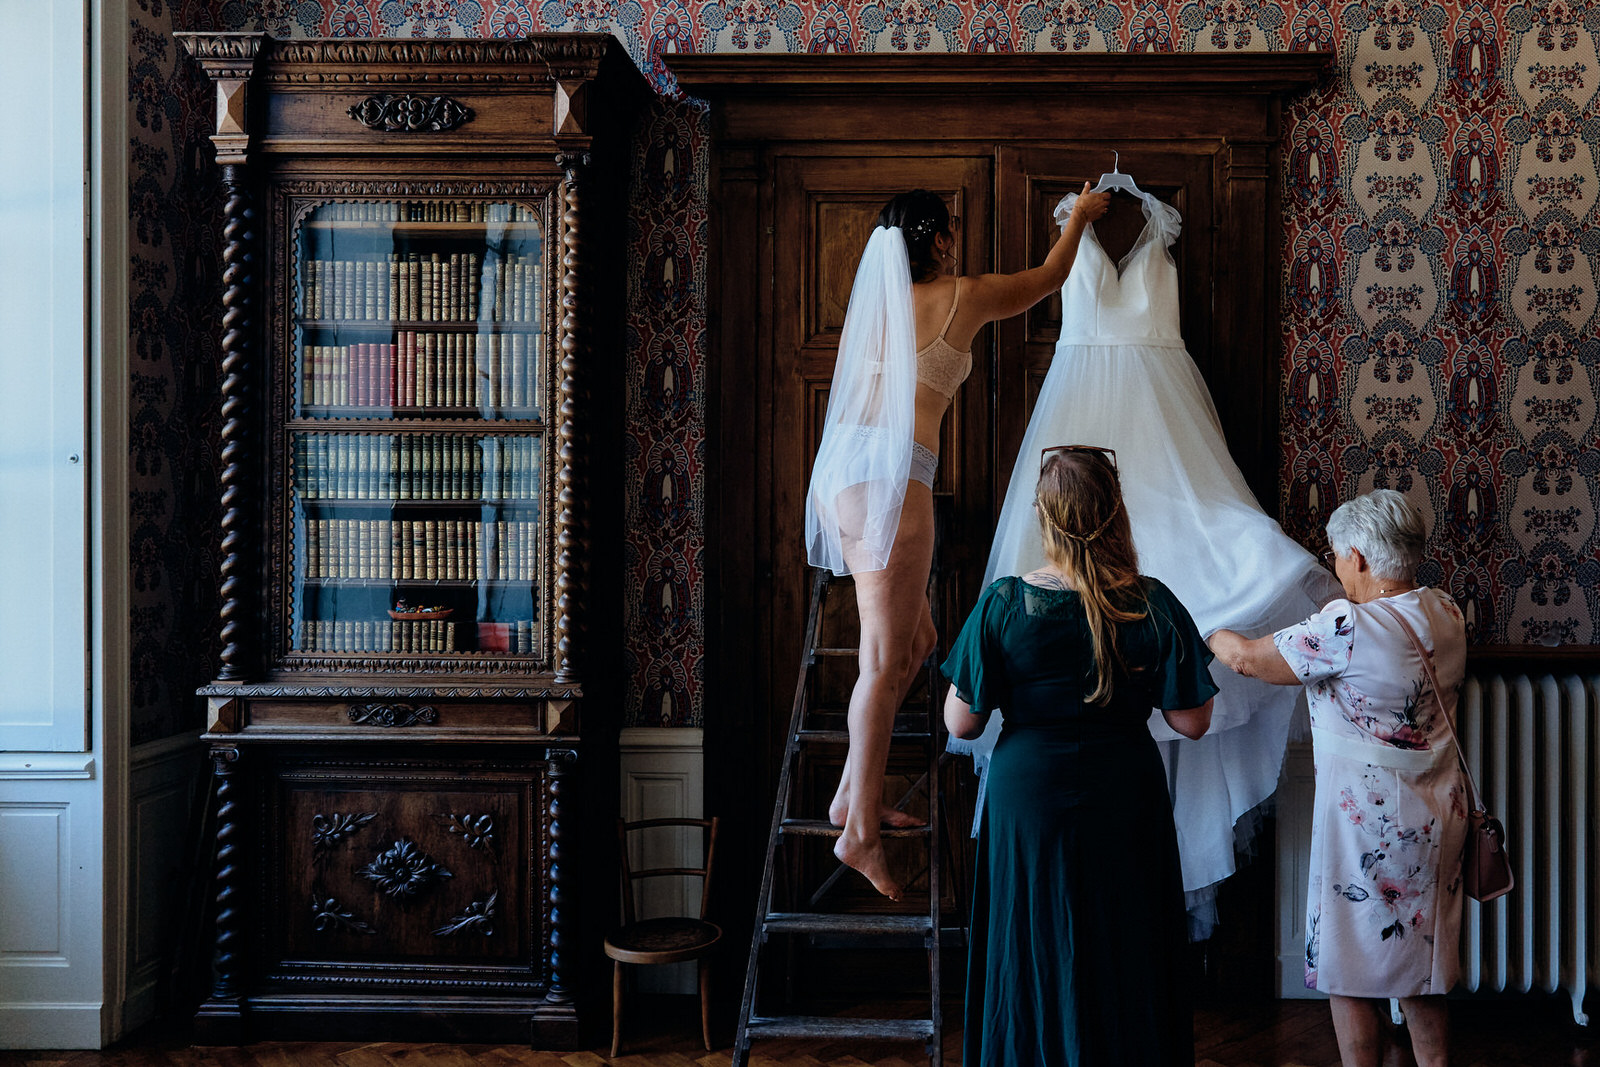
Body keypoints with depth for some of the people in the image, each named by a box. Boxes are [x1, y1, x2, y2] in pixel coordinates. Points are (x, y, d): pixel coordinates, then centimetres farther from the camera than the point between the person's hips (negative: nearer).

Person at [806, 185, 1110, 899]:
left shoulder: (872, 299, 19)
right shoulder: (963, 296, 4)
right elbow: (1050, 277, 22)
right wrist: (1081, 216, 38)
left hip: (838, 469, 7)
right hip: (887, 475, -7)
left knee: (916, 641, 16)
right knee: (884, 661, -5)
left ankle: (854, 794, 19)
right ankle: (859, 831, -2)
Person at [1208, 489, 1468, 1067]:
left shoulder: (1346, 629, -23)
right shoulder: (1446, 613, 0)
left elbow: (1249, 658, -14)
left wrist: (1215, 635, 6)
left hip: (1367, 823, -8)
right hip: (1437, 818, 8)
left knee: (1352, 974, 8)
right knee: (1421, 968, 20)